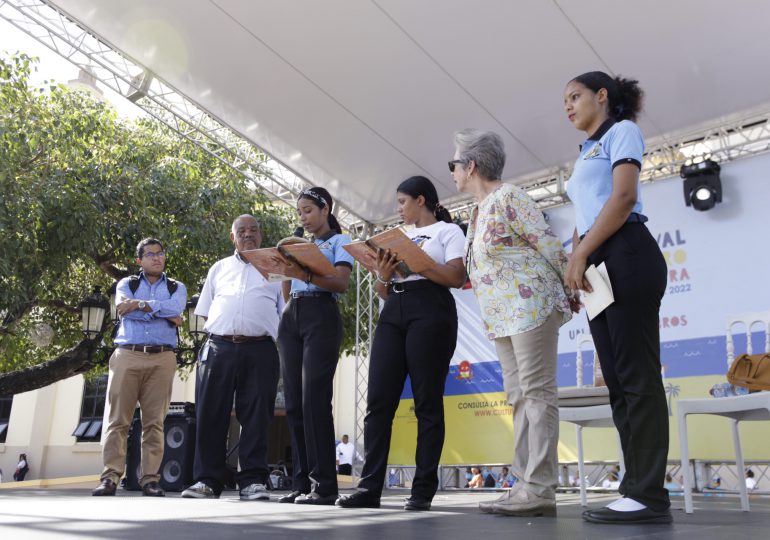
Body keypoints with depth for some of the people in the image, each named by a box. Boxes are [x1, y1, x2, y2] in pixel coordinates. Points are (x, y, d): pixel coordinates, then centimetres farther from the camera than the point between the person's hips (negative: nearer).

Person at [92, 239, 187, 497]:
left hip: (161, 359, 0)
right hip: (127, 355, 0)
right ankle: (110, 477, -3)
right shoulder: (127, 284, 18)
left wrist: (139, 304, -6)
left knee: (155, 422, -2)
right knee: (117, 419, -5)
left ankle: (150, 478, -1)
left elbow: (175, 308, -6)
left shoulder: (177, 287, 17)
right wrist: (165, 315, -6)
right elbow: (123, 308, -5)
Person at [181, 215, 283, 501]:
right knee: (210, 414, 0)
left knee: (256, 416, -4)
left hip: (260, 351, -2)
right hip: (219, 348, 2)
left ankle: (253, 481, 0)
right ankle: (207, 480, 7)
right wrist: (215, 333, 3)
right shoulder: (219, 268, 22)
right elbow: (205, 311, 19)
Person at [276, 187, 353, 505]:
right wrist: (284, 270, 2)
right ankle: (301, 482, 4)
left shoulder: (339, 240, 8)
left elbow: (341, 283, -8)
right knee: (293, 402, 0)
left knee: (314, 399, -14)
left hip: (321, 316, -6)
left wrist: (305, 275, -22)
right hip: (291, 319, 6)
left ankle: (324, 484, -11)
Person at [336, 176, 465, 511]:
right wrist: (384, 275, 1)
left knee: (427, 401, -6)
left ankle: (423, 490, -2)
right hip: (393, 312, 6)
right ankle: (369, 487, -2)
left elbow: (457, 277, -6)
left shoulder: (448, 231, 10)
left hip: (431, 311, -6)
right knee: (379, 400, -4)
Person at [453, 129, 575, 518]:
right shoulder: (478, 211, 19)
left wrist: (573, 289, -10)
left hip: (530, 306, -10)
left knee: (537, 393, -10)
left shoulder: (508, 198, -8)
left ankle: (540, 490, -9)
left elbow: (549, 244, -12)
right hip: (502, 316, 10)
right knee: (519, 396, 6)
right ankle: (525, 485, 9)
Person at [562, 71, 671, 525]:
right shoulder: (586, 156, 28)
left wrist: (579, 254, -13)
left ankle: (650, 495, -11)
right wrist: (576, 266, 6)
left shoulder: (622, 131, 5)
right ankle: (636, 488, 2)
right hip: (597, 266, 9)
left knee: (637, 377, -12)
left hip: (625, 257, -9)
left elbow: (624, 198, -10)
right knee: (619, 382, 2)